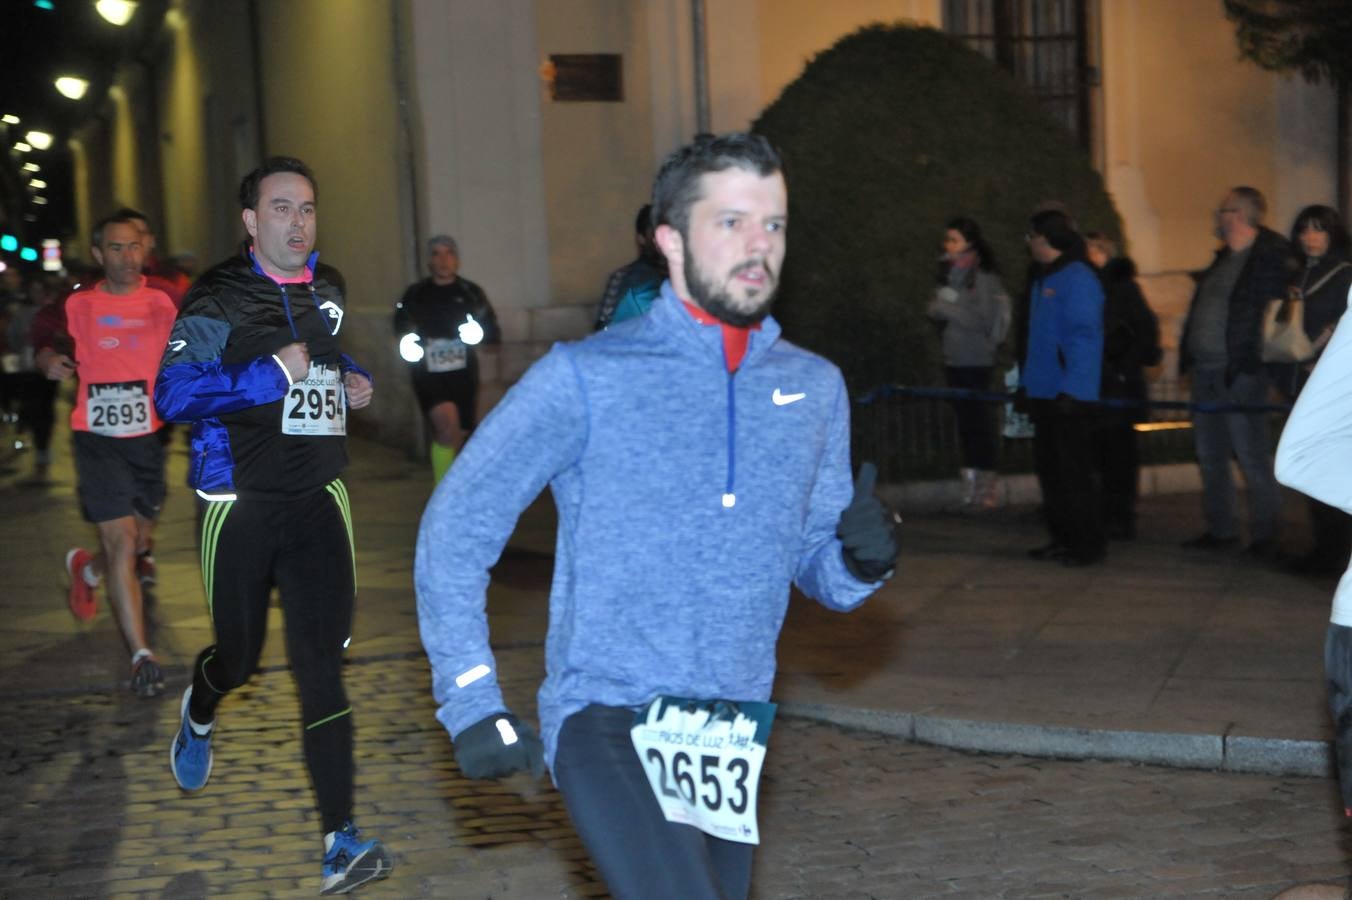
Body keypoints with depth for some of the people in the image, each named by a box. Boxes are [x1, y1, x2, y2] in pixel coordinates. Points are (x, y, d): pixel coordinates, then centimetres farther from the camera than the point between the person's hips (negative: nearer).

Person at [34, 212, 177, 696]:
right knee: (121, 542, -10)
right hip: (97, 439, -3)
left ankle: (86, 567, 50)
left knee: (139, 541, 16)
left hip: (146, 437, 3)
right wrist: (50, 361, -13)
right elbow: (50, 347, 10)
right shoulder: (79, 305, -1)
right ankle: (141, 655, -6)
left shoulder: (162, 304, 1)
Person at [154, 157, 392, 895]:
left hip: (317, 501, 3)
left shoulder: (327, 295, 11)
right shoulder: (219, 298, -7)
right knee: (239, 656, 10)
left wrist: (353, 384, 11)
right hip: (241, 503, -3)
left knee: (323, 661, -7)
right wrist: (270, 375, -23)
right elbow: (173, 393, -17)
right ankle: (198, 716, 50)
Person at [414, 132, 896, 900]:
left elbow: (821, 572, 15)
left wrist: (864, 557, -9)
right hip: (607, 722, -5)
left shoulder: (814, 389, 9)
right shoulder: (586, 379, -5)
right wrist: (473, 705, -8)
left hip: (731, 735, 6)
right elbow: (457, 529, -2)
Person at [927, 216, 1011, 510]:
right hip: (954, 359, 7)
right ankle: (970, 483, 14)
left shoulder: (983, 277, -10)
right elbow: (938, 310, 19)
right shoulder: (950, 273, 11)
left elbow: (982, 319, -15)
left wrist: (946, 308, -15)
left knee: (979, 420, -4)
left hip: (976, 361, -7)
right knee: (965, 420, 9)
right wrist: (938, 307, -3)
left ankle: (986, 485, 2)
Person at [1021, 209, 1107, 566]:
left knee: (1072, 469, -5)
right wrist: (1026, 383, 18)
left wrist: (1071, 388, -21)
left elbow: (1084, 335, -17)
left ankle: (1088, 543, 2)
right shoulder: (1043, 279, 15)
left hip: (1068, 393, -9)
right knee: (1049, 466, 12)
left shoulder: (1078, 279, -12)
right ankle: (1063, 537, 20)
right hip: (1043, 391, 9)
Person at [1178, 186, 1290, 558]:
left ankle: (1265, 534, 4)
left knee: (1251, 454, -4)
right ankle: (1220, 530, 22)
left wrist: (1249, 362, -20)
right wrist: (1188, 354, 12)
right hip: (1207, 371, 9)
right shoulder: (1223, 259, 17)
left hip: (1240, 373, -9)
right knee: (1210, 455, 13)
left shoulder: (1270, 256, -10)